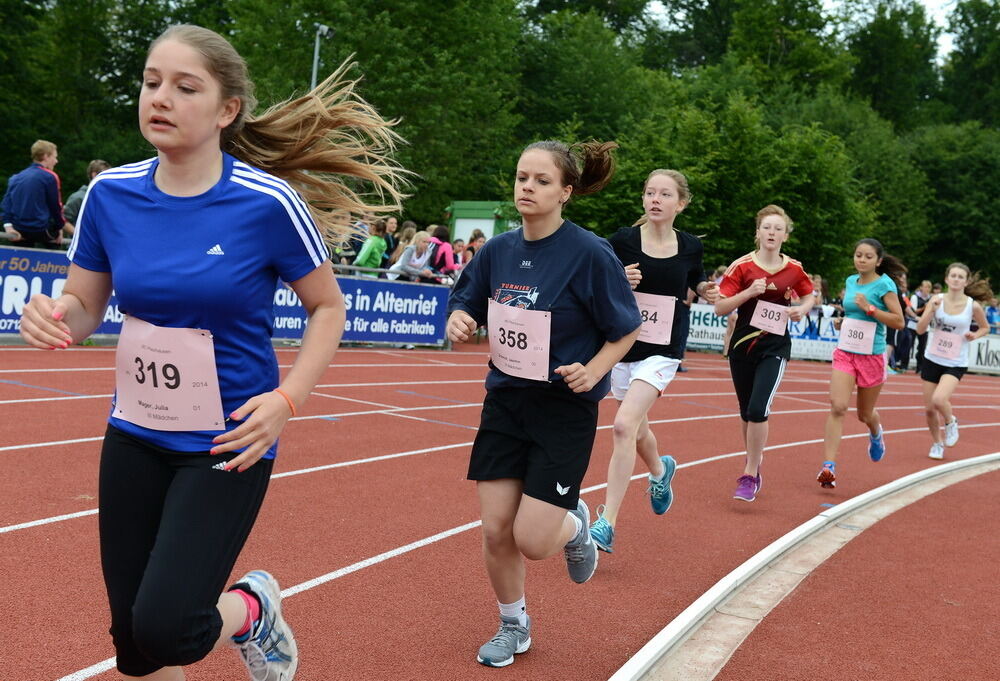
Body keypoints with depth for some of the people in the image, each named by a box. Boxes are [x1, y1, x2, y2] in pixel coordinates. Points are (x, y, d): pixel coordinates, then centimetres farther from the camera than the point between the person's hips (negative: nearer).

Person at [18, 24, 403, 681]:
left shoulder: (268, 202, -16)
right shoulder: (111, 193, -4)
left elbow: (329, 307, -4)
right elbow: (84, 306, 7)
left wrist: (287, 398, -17)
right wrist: (55, 317, -17)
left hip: (227, 445, -4)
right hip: (134, 438, 5)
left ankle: (252, 606, 20)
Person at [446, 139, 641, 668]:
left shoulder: (590, 253, -15)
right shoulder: (498, 250, -1)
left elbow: (627, 330, -6)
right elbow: (464, 306, 10)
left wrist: (593, 371, -21)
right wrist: (458, 321, -12)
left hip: (565, 411, -4)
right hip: (504, 402, 5)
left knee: (533, 541, -7)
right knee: (496, 531, 5)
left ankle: (575, 524, 31)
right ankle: (513, 625, 32)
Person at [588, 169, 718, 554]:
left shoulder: (690, 247, -1)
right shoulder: (622, 241, -7)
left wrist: (707, 290, -2)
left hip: (661, 352, -2)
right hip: (622, 345, 2)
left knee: (624, 426, -18)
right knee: (636, 428, 19)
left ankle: (607, 523, -13)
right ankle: (661, 470, 55)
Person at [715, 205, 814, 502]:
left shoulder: (794, 269, 0)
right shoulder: (742, 266, -6)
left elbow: (809, 296, 18)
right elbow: (720, 307, -8)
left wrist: (802, 310, -3)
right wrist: (749, 292, -21)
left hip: (775, 347, -1)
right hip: (742, 344, 1)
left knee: (758, 409, -17)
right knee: (747, 412, 13)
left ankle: (750, 476, -5)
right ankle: (754, 461, 36)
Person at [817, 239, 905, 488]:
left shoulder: (884, 285, -10)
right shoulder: (850, 281, 7)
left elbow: (899, 321, -15)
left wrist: (870, 308, -23)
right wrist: (842, 320, 10)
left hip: (872, 356, -3)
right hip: (845, 353, 3)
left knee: (865, 414, 12)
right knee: (837, 407, -15)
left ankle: (876, 434, 51)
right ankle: (829, 466, -18)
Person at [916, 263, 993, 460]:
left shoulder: (973, 306, -7)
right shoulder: (937, 300, -4)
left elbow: (985, 327, 11)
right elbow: (920, 329, -7)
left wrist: (974, 335, -10)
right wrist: (932, 310, -22)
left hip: (956, 364, -2)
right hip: (932, 360, 3)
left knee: (939, 399, -26)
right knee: (929, 408, 6)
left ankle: (951, 423, 9)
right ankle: (937, 443, 32)